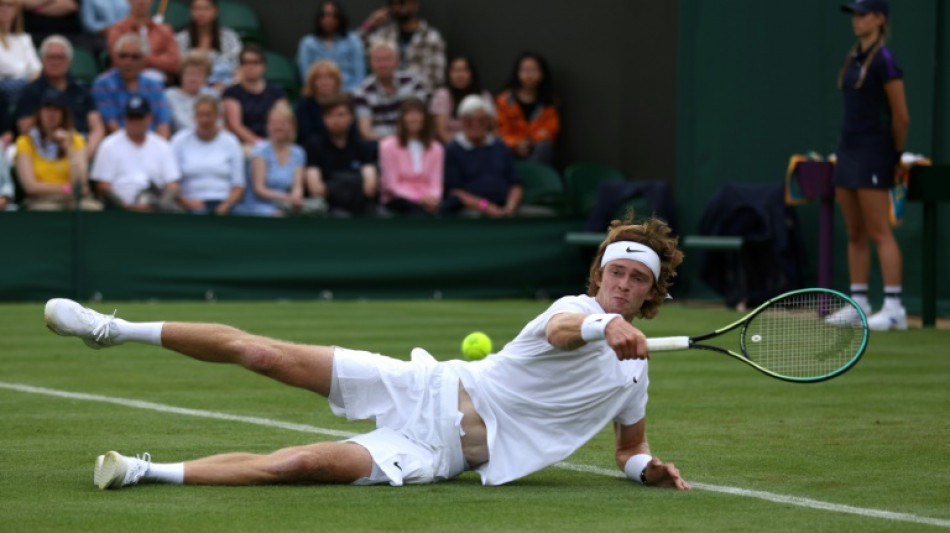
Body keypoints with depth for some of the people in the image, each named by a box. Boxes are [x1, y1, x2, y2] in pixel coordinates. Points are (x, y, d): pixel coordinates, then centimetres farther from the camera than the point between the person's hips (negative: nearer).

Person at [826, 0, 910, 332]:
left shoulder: (883, 60, -12)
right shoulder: (854, 58, 14)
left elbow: (901, 118, -11)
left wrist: (895, 155, -1)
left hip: (873, 152, -9)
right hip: (848, 150, 9)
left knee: (879, 232, -10)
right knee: (855, 233, 10)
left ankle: (894, 308, -10)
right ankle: (858, 304, 14)